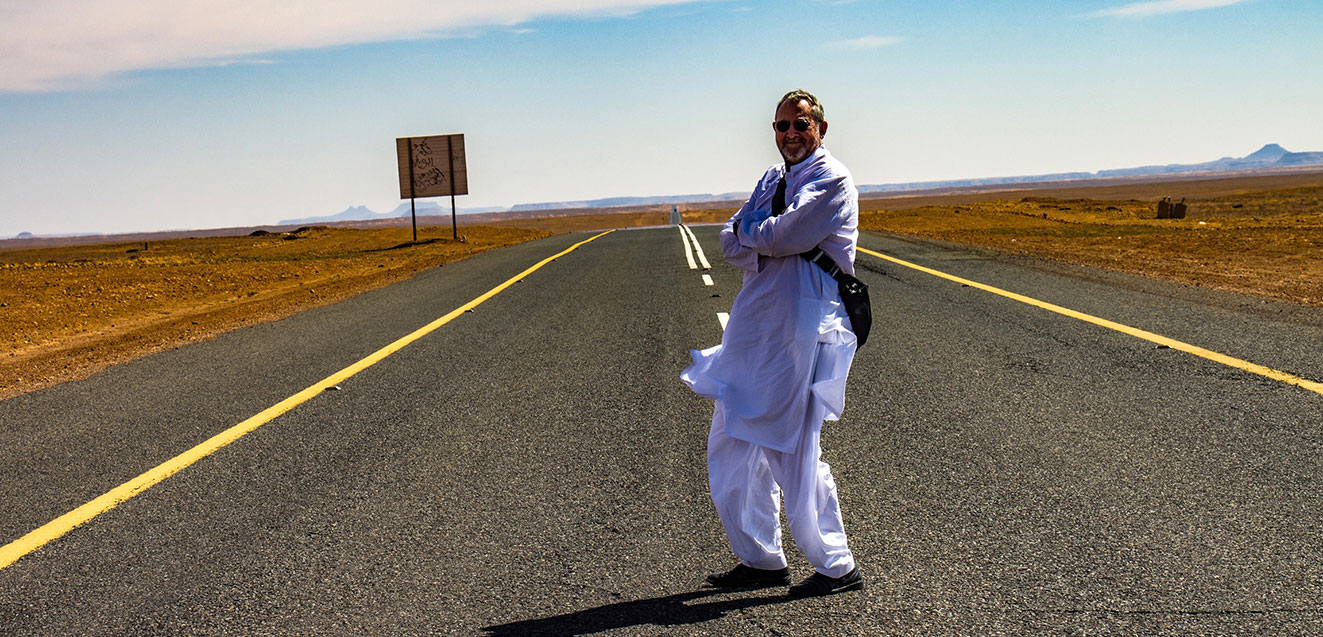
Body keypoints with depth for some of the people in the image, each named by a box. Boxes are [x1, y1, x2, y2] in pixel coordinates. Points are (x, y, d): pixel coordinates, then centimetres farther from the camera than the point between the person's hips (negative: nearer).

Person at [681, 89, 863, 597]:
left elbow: (783, 237, -21)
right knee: (731, 446, 12)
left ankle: (837, 566, 8)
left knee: (792, 450, -6)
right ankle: (760, 560, 23)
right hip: (756, 322, 9)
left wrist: (748, 231, -1)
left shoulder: (831, 180, -8)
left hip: (801, 326, -9)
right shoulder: (772, 179, 18)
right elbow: (731, 246, 8)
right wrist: (770, 242, -12)